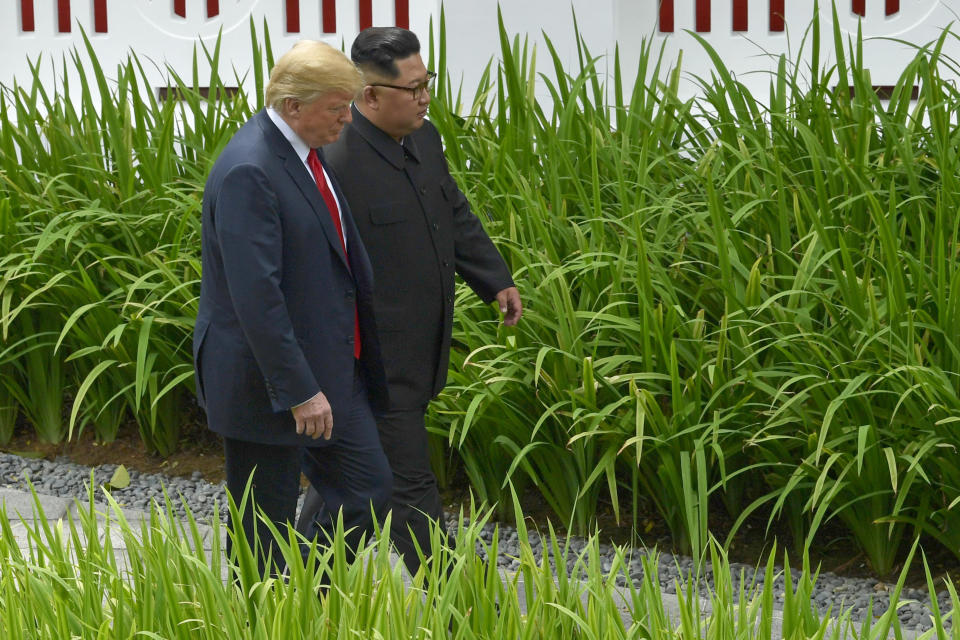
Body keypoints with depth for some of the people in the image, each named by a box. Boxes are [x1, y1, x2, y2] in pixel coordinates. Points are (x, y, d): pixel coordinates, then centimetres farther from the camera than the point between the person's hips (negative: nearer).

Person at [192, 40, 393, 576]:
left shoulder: (306, 152, 6)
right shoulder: (248, 172, -24)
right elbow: (255, 294, -27)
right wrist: (298, 391, -26)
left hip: (334, 370, 9)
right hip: (268, 381, -9)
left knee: (368, 491, 11)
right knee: (264, 530, 5)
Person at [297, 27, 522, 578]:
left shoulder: (424, 139, 6)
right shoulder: (335, 164, -23)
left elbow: (457, 217, 22)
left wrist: (496, 281, 17)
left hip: (418, 358, 9)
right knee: (410, 489, 0)